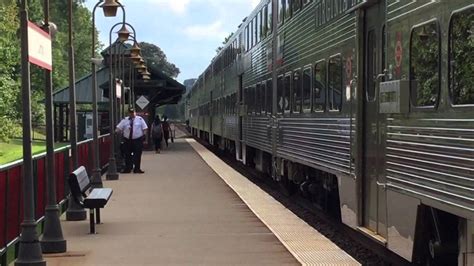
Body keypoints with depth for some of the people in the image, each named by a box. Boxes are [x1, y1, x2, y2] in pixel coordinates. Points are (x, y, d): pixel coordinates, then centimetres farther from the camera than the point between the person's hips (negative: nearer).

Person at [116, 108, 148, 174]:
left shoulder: (140, 119, 1)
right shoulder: (124, 120, 6)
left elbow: (145, 129, 0)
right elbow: (119, 128, 2)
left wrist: (145, 137, -7)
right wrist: (115, 132, -18)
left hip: (138, 140, -2)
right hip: (127, 140, 2)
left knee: (137, 155, -1)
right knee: (127, 155, 5)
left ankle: (137, 169, 8)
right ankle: (127, 169, 14)